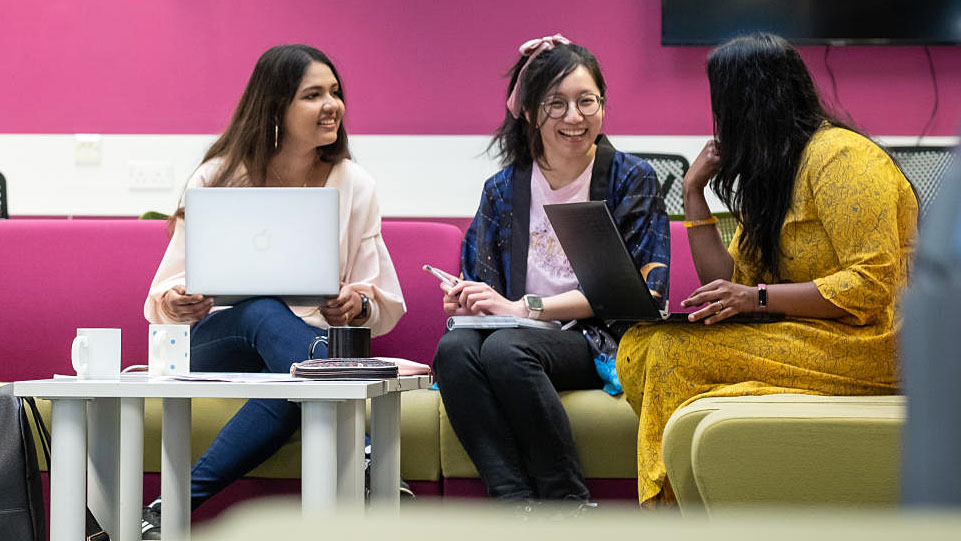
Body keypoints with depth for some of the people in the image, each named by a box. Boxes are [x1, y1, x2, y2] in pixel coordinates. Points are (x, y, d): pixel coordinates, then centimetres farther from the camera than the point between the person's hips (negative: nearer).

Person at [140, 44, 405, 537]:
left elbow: (385, 303, 8)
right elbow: (164, 299, 4)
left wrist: (357, 305, -17)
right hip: (217, 343, -1)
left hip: (314, 345, 1)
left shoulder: (354, 186, 6)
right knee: (265, 313, -38)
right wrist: (176, 303, -21)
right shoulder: (219, 179, 2)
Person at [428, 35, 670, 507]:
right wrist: (466, 301, -11)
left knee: (506, 349, -35)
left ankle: (569, 503, -27)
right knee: (454, 348, -31)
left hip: (598, 343, -4)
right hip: (520, 333, 4)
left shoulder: (631, 179, 4)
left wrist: (525, 307, -14)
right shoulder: (503, 189, 16)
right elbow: (482, 277, 17)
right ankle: (517, 501, -37)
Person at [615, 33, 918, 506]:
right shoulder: (767, 174, 19)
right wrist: (694, 191, 10)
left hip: (873, 343, -9)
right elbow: (731, 284, 12)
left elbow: (873, 285, -19)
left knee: (674, 352, -21)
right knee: (640, 345, -8)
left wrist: (758, 298, -22)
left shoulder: (838, 156, -11)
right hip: (810, 339, 9)